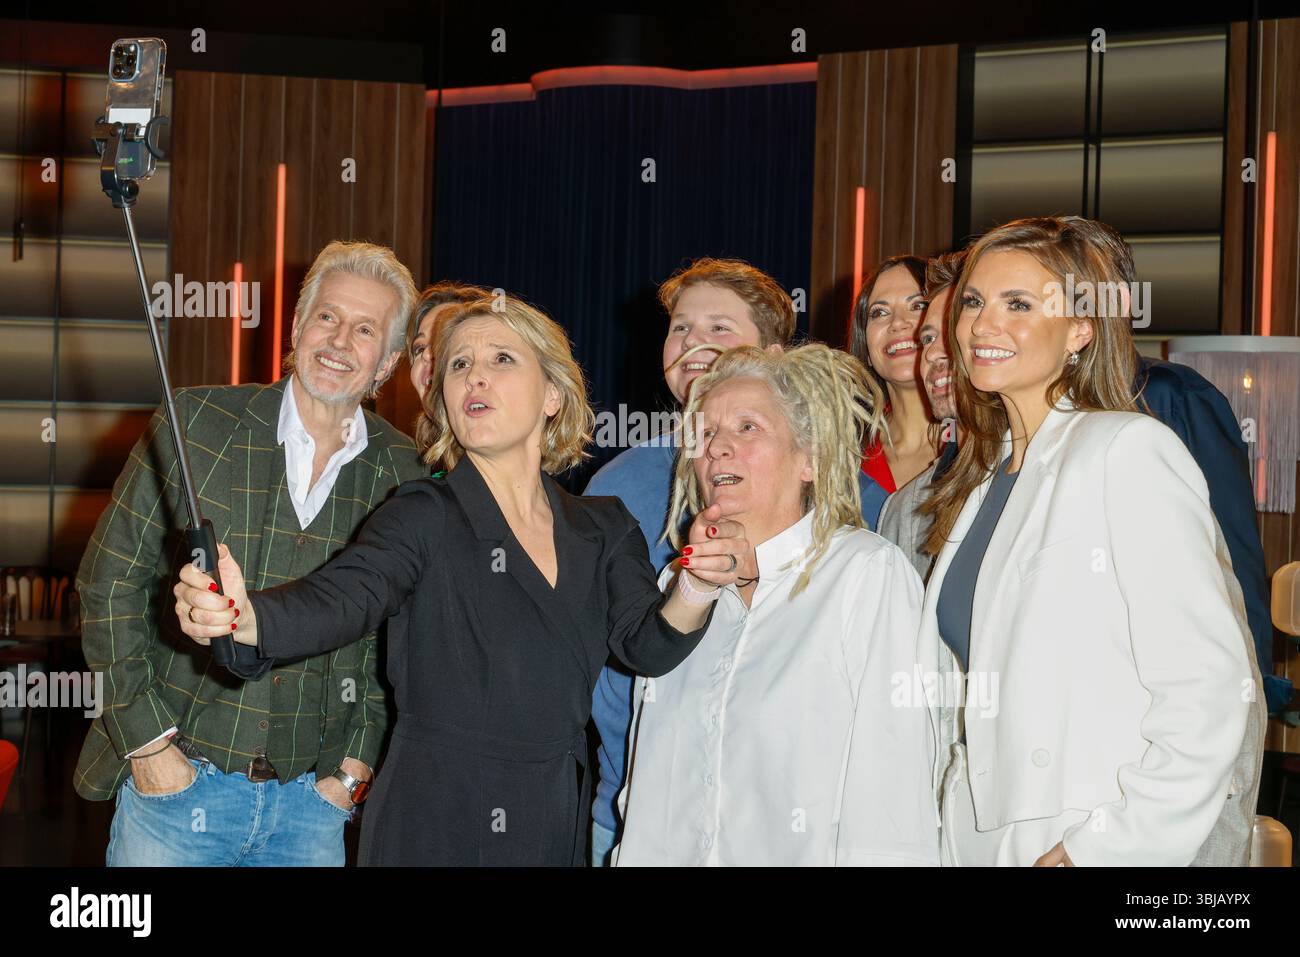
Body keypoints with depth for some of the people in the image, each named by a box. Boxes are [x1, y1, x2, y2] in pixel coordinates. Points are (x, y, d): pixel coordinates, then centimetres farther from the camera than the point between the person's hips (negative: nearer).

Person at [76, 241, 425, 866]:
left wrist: (354, 765, 3)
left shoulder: (404, 475, 1)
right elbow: (110, 581, -2)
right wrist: (147, 742, -7)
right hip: (175, 782, -1)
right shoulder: (194, 424, -5)